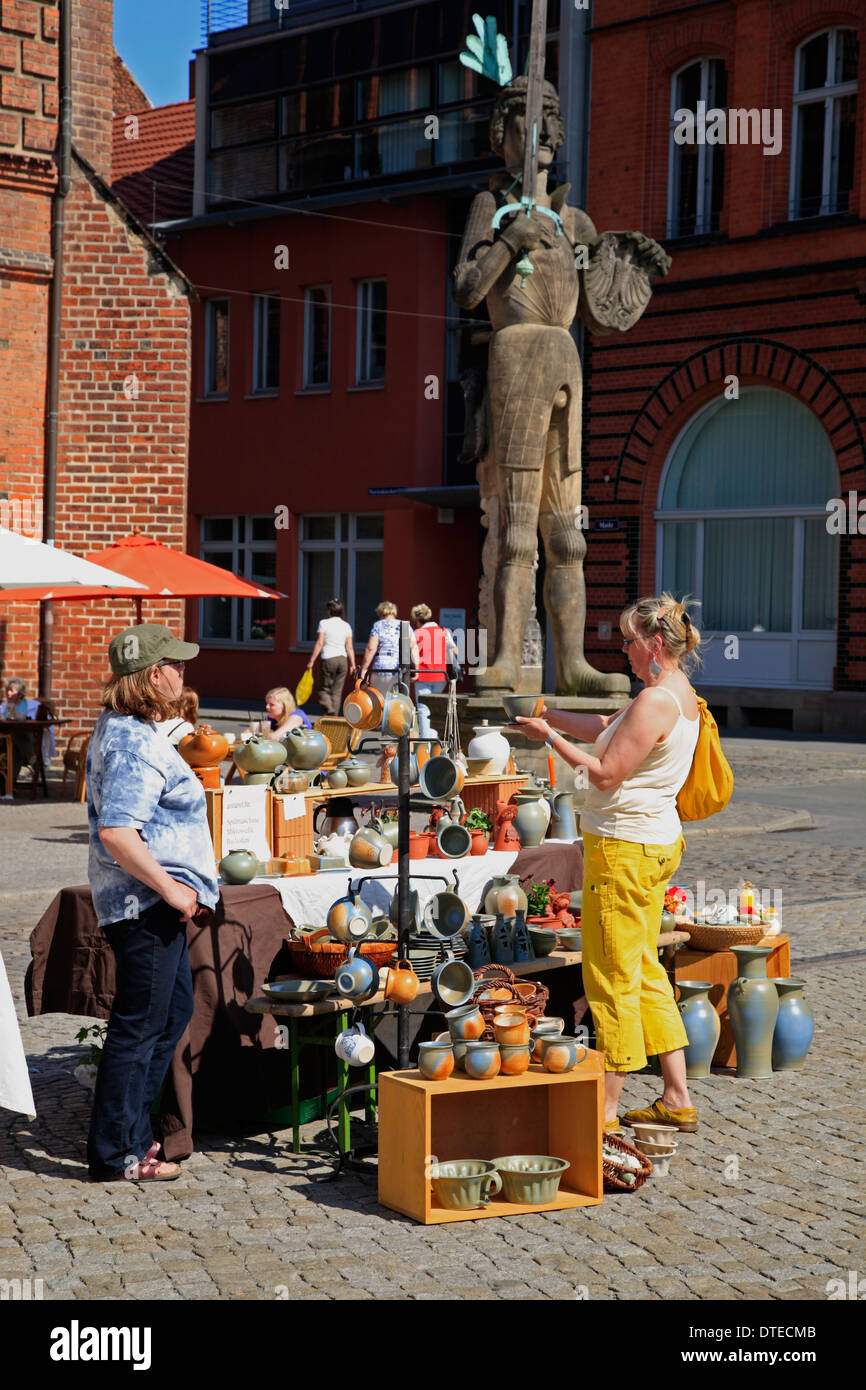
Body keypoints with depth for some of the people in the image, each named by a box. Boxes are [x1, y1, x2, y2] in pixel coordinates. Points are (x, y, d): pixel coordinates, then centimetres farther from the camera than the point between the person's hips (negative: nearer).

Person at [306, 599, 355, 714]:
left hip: (329, 659, -4)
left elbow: (319, 643, -7)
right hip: (343, 659, 4)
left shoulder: (324, 623, -3)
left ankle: (330, 712, -17)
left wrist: (311, 661, -3)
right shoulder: (346, 626, 7)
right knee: (337, 691, 8)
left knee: (324, 689, 4)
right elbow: (349, 647, 4)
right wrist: (352, 665, 8)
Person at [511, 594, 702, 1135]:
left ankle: (606, 1108, 5)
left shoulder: (656, 701, -20)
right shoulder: (681, 694, 12)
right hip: (657, 843, 10)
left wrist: (551, 737, -10)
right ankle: (677, 1099, 21)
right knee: (644, 971, 16)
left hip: (625, 848, -10)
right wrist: (548, 713, 11)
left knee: (613, 978, -2)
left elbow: (605, 773, -19)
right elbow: (605, 728, 18)